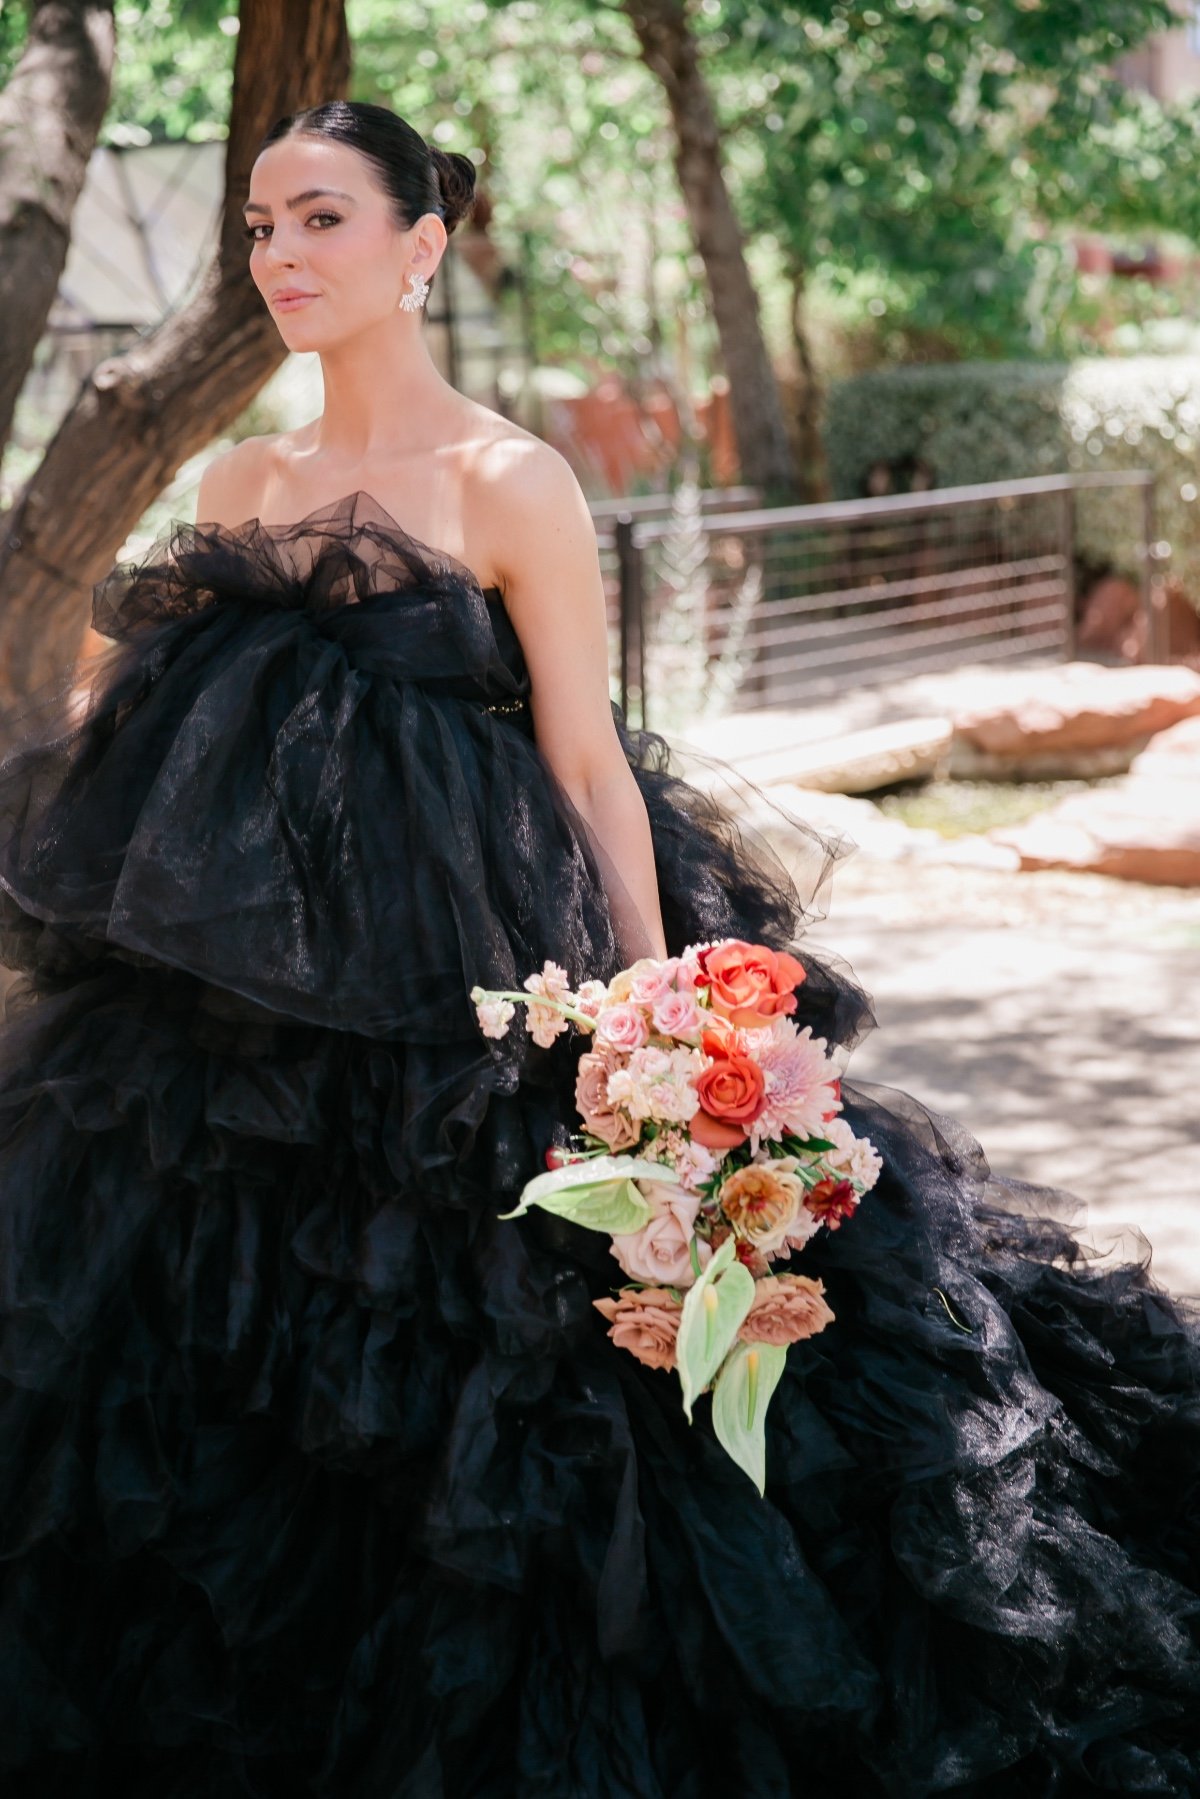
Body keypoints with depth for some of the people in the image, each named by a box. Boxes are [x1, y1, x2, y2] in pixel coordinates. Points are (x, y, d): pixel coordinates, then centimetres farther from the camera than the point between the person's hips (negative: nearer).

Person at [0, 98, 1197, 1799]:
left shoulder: (506, 486, -7)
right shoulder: (243, 484, 11)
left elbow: (592, 771, -9)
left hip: (453, 1034, -6)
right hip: (236, 1040, 6)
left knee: (453, 1402, 1)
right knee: (242, 1394, 11)